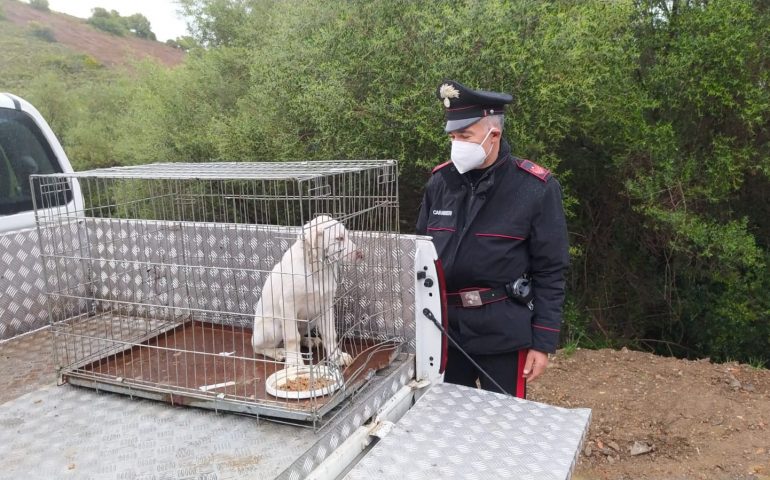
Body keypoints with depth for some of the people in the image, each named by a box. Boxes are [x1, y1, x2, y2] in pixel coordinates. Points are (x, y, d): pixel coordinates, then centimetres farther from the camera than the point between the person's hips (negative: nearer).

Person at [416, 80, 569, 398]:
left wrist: (543, 343, -8)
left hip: (503, 332, -3)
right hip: (445, 328, 4)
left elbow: (550, 272, -7)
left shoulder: (535, 188, -10)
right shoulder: (440, 181, 1)